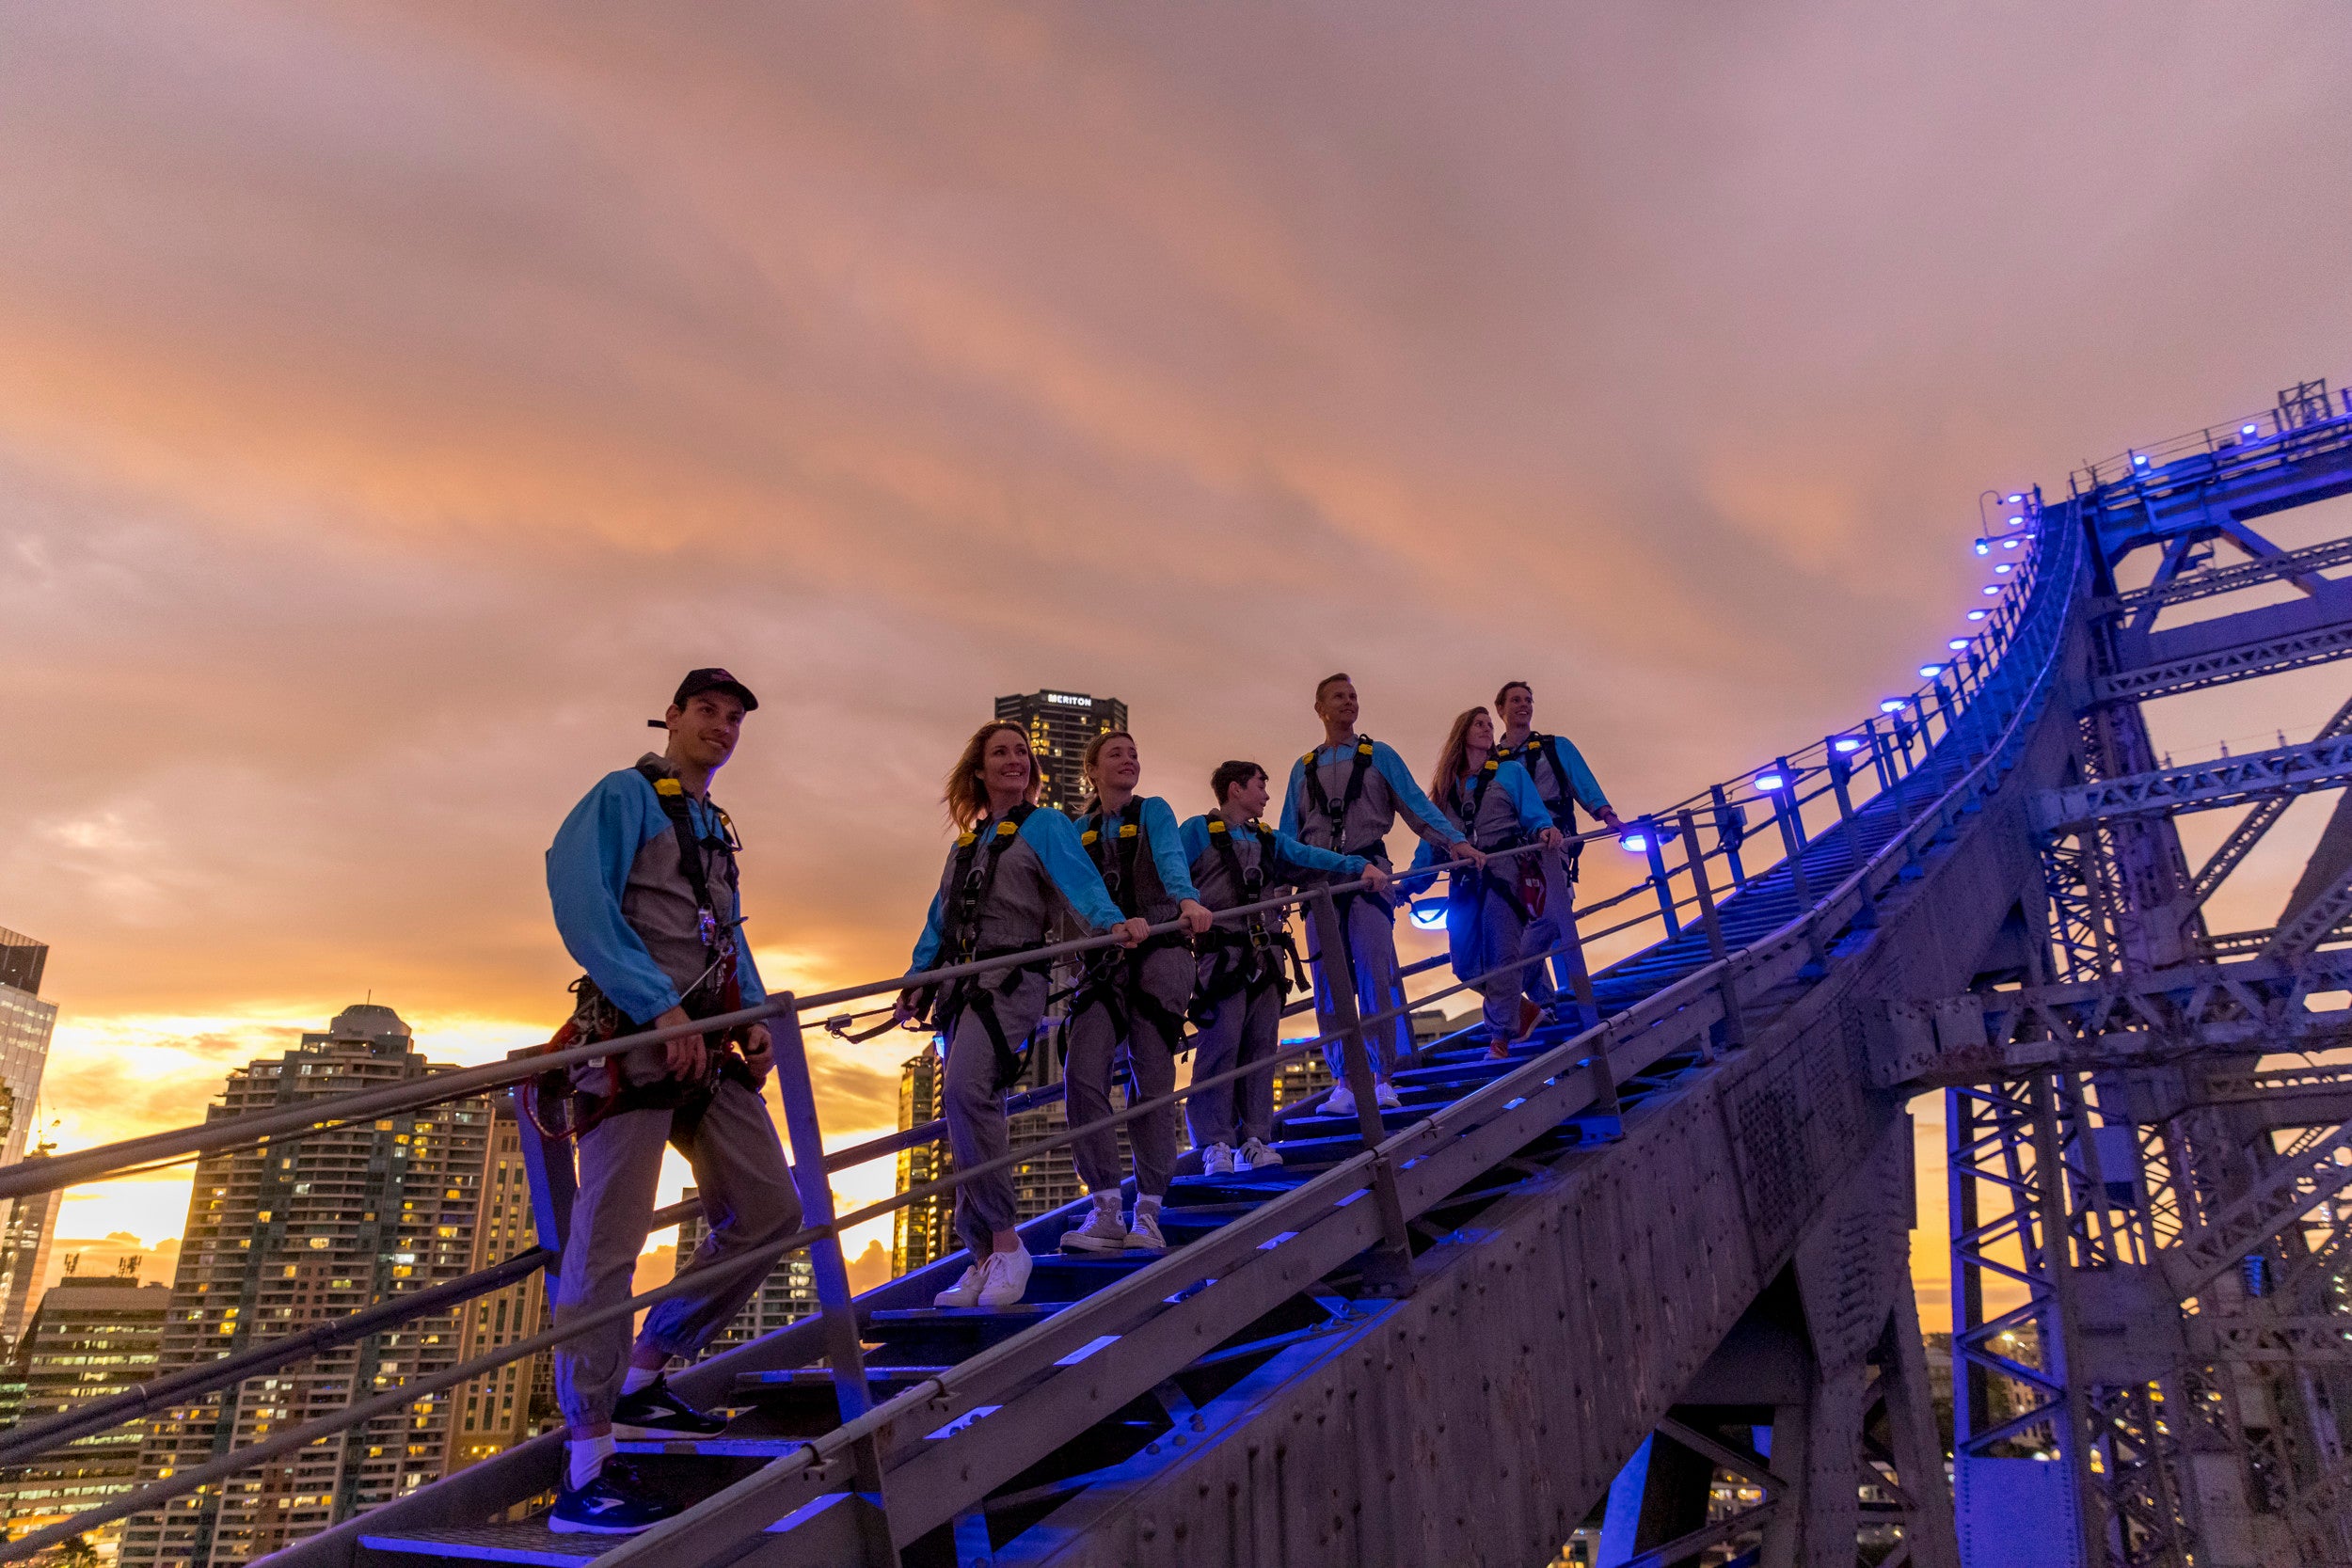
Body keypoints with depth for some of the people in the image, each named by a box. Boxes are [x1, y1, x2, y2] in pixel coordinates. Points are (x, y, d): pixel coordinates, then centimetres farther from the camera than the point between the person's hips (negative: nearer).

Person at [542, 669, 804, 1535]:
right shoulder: (622, 797, -2)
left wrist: (754, 1016, 8)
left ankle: (641, 1380, 23)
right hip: (633, 1041, -9)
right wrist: (662, 1008, -19)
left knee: (769, 1213, 10)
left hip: (708, 1048, 9)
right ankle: (586, 1471, -3)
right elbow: (581, 905, -14)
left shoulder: (715, 826, 23)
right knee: (607, 1243, -9)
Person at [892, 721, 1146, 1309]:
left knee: (966, 1090, -27)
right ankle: (985, 1259, 12)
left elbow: (1081, 880, -15)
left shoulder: (1045, 827, 3)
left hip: (1011, 980, -7)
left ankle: (1006, 1244, -20)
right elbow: (940, 919, 24)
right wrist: (918, 982, 14)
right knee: (968, 1121, 4)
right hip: (960, 986, 7)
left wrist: (1113, 922, -33)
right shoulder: (966, 844, 22)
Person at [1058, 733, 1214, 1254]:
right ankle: (1106, 1209, -6)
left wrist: (1188, 901, -34)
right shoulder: (1080, 830, 15)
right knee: (1082, 1074, -13)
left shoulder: (1153, 811, 5)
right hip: (1104, 961, 3)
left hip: (1159, 952, -2)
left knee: (1153, 1079, -4)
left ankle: (1147, 1214, 5)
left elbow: (1171, 860, -13)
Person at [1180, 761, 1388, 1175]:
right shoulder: (1198, 831, 2)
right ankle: (1215, 1144, -6)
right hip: (1222, 956, -6)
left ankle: (1255, 1140, 9)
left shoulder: (1268, 839, 22)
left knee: (1261, 1046, 5)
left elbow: (1307, 857, 12)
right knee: (1221, 1044, -11)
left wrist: (1360, 866, 1)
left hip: (1266, 958, 7)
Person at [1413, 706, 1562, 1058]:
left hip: (1504, 870, -4)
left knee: (1503, 957, -8)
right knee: (1467, 966, 2)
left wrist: (1545, 830, -23)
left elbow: (1533, 814, 1)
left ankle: (1500, 1036, 0)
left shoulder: (1510, 771, 11)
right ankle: (1524, 1010, 22)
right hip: (1465, 880, 4)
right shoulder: (1446, 784, 18)